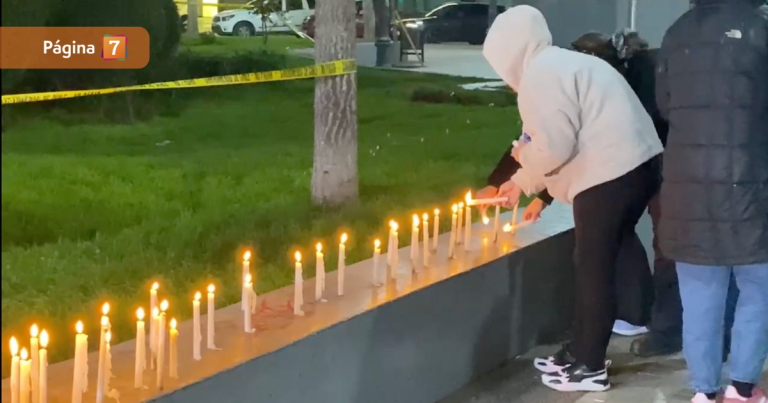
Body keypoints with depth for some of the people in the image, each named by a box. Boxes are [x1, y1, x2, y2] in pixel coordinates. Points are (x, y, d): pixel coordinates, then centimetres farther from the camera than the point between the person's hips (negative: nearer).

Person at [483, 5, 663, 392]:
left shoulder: (540, 73, -9)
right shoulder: (561, 64, 22)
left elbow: (554, 146, -16)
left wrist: (521, 157, 3)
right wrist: (520, 182, 26)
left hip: (610, 175, -10)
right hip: (637, 166, 10)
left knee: (594, 268, 1)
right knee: (595, 264, 18)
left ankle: (590, 367, 11)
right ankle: (579, 351, 29)